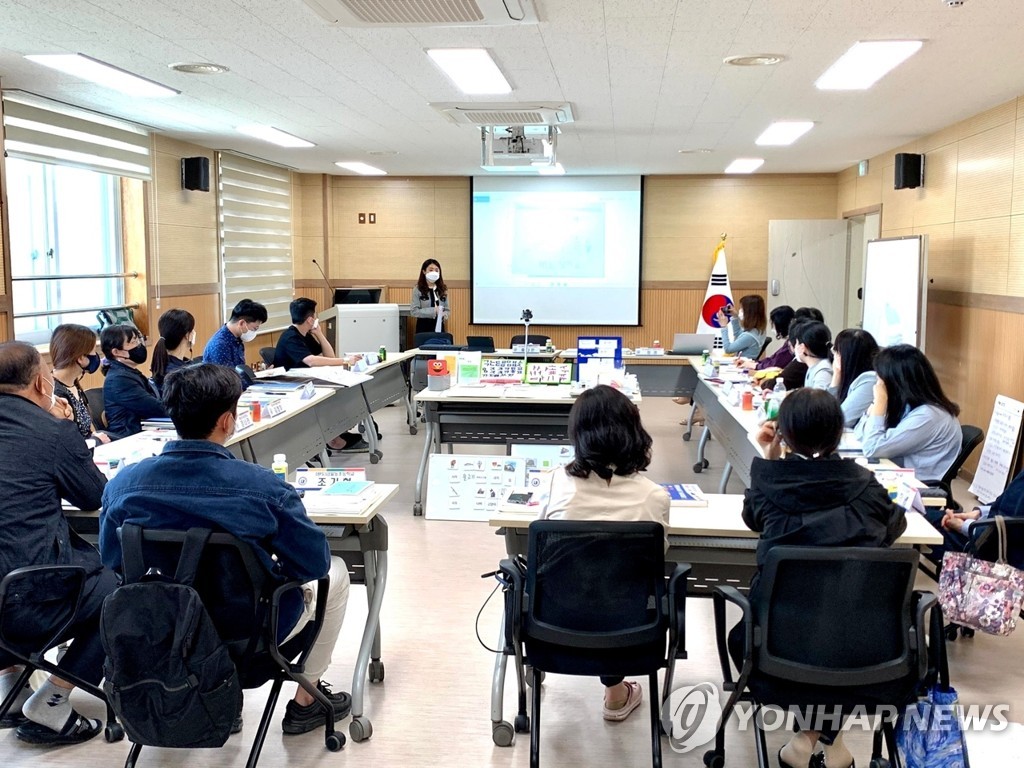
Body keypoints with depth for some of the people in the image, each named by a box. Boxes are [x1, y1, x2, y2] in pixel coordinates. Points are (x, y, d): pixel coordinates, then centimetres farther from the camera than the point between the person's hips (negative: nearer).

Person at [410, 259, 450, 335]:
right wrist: (433, 311, -18)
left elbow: (447, 310, 12)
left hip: (439, 326, 3)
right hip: (424, 327, -3)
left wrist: (444, 315, -12)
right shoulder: (418, 290, -2)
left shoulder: (443, 290, 9)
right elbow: (414, 311, -10)